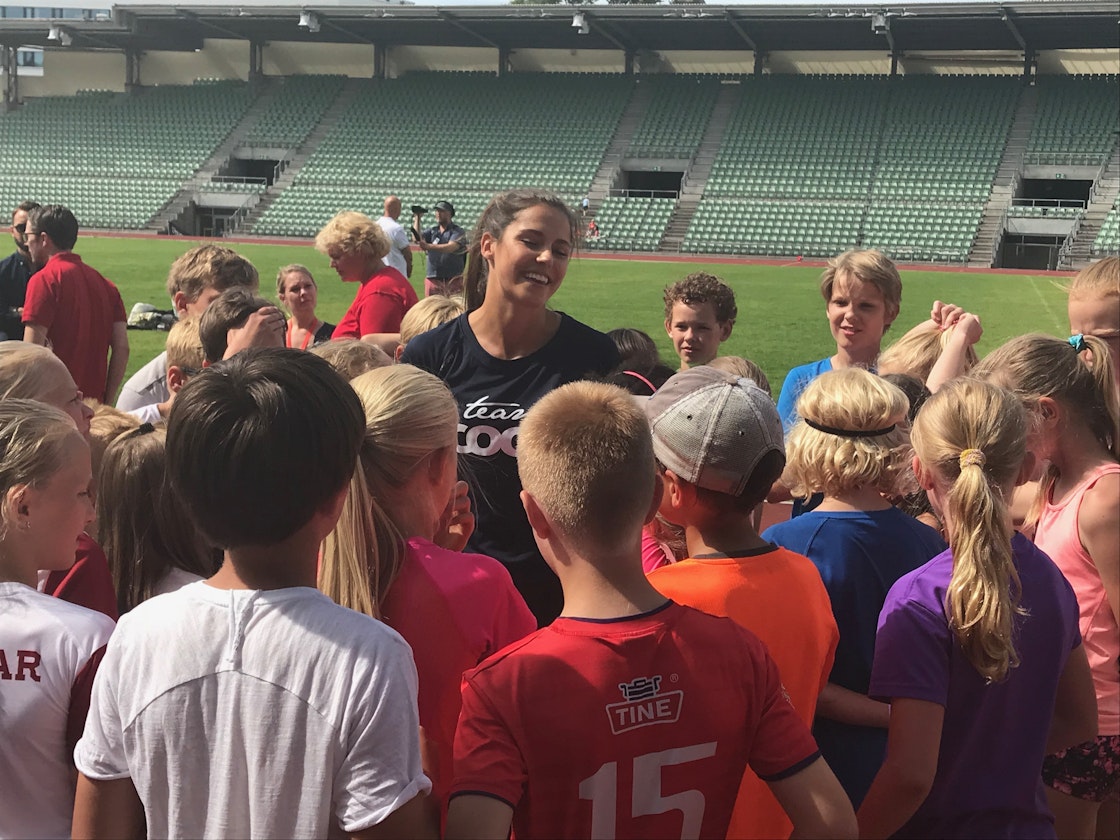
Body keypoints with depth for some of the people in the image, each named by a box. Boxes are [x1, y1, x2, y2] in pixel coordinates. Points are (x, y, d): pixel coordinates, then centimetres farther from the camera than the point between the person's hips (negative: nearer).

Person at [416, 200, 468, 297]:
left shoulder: (458, 232, -1)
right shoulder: (431, 230, 15)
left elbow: (451, 247, -20)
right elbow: (417, 239, -2)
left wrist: (429, 246, -35)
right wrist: (417, 218, -4)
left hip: (453, 279, -4)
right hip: (432, 278, 4)